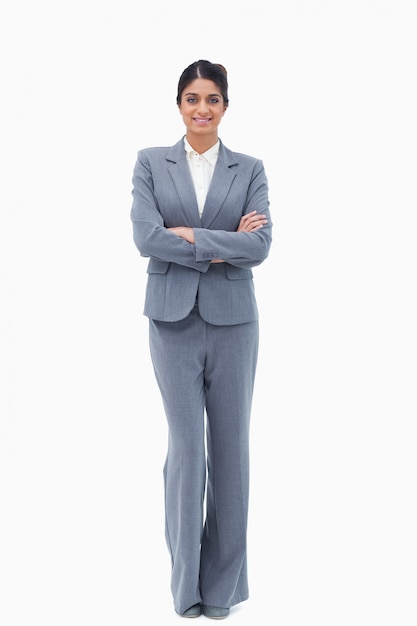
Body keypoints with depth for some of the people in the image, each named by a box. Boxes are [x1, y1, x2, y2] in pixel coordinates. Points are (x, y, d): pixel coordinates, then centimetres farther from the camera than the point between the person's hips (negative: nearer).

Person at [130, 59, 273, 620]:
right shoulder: (151, 163, 5)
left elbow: (260, 245, -8)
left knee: (230, 445, 6)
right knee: (186, 445, 0)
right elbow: (146, 237, -10)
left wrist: (190, 236, -13)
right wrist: (221, 249, -11)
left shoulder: (250, 170, 6)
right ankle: (186, 580, 16)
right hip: (173, 319, -1)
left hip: (232, 320, 1)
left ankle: (223, 580, 21)